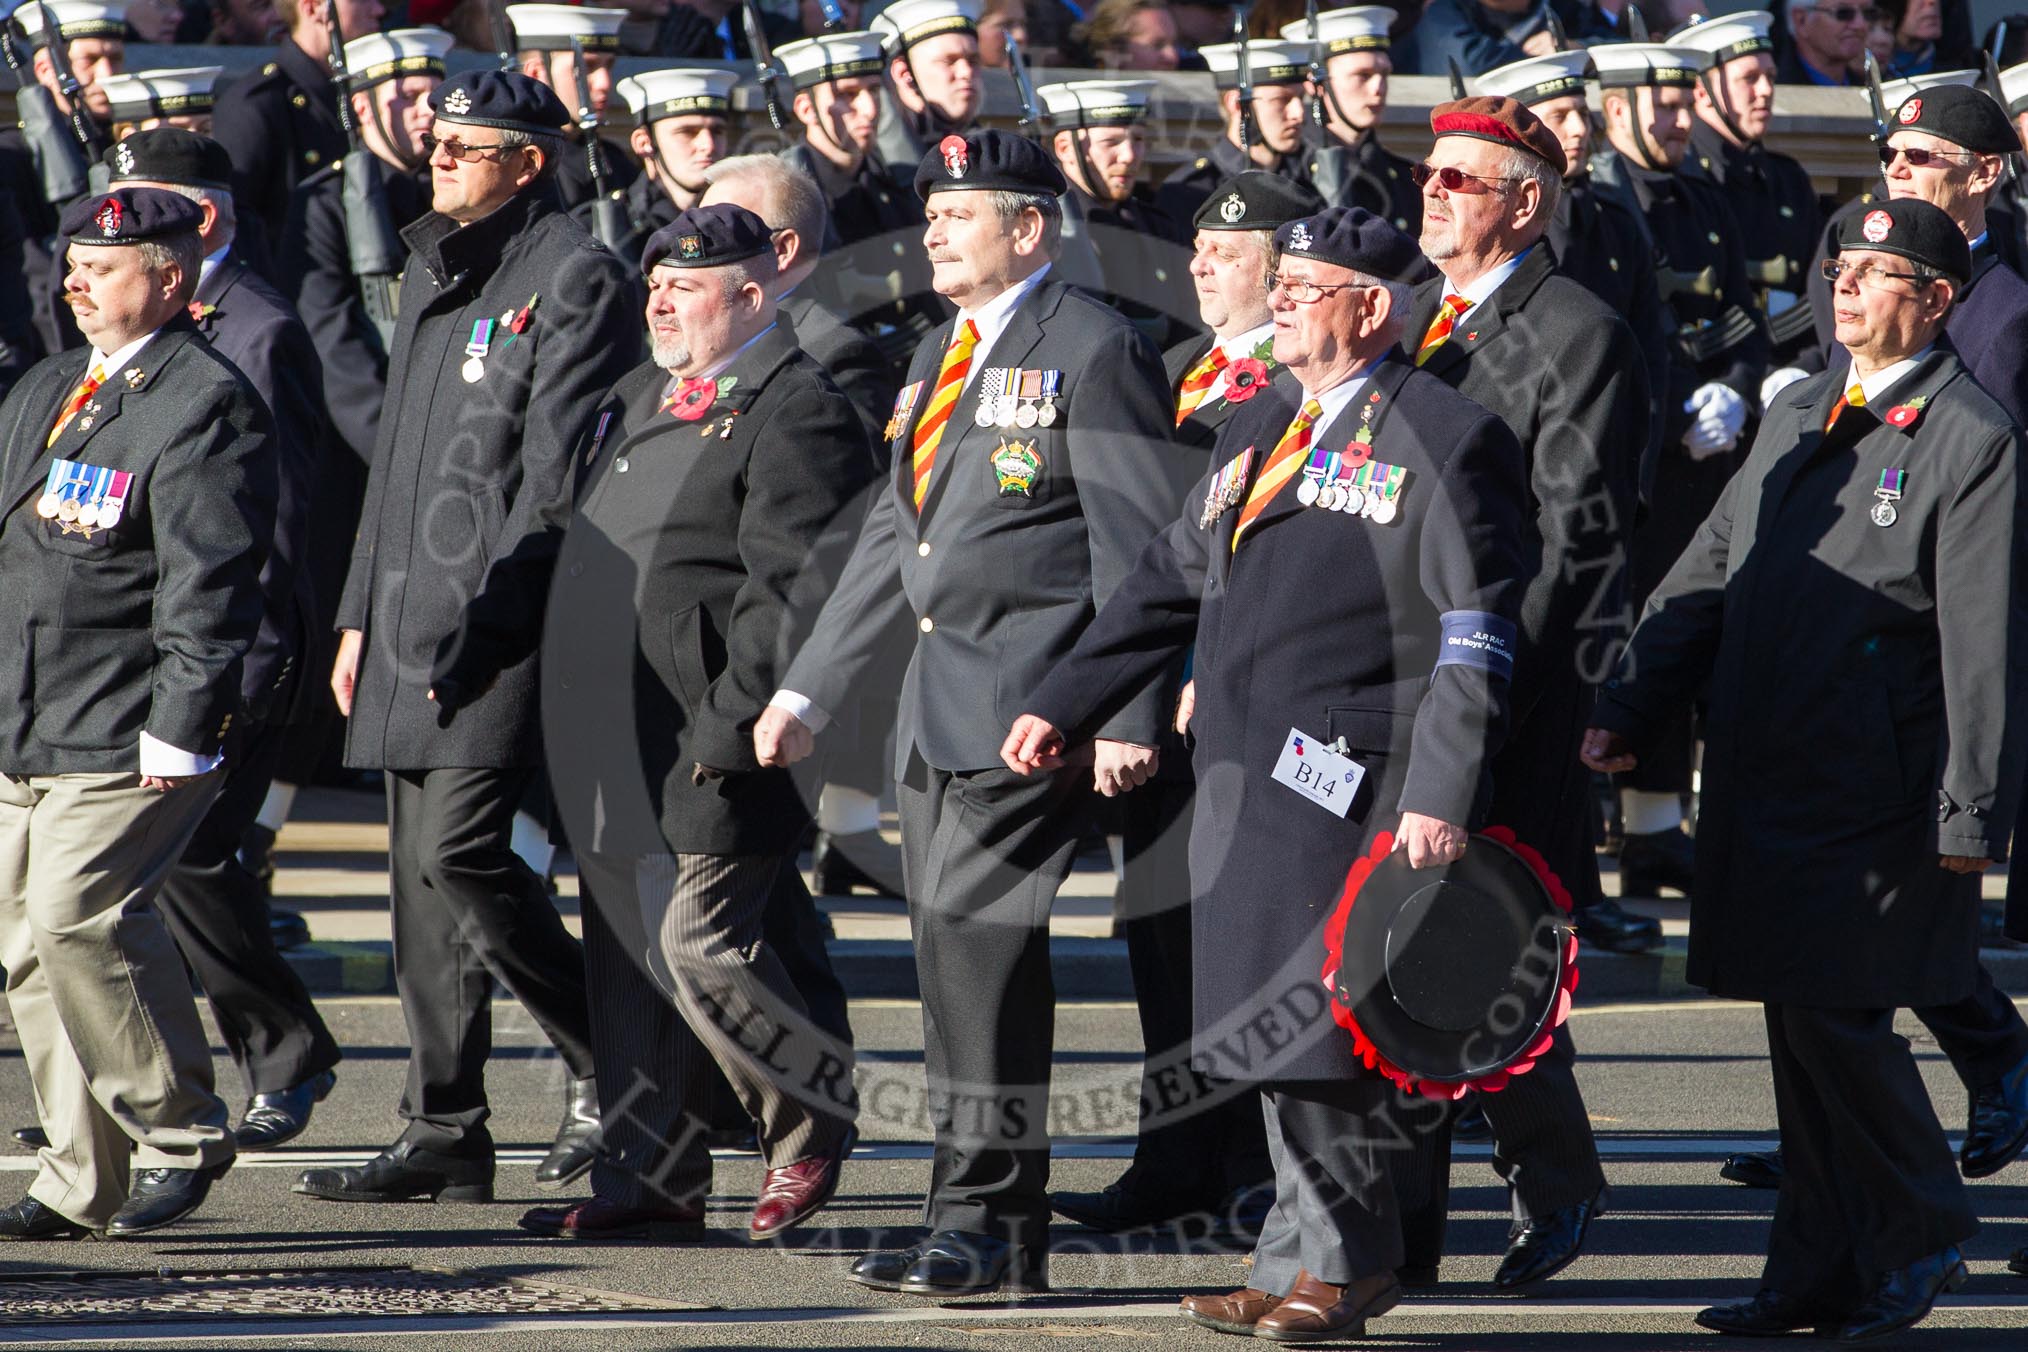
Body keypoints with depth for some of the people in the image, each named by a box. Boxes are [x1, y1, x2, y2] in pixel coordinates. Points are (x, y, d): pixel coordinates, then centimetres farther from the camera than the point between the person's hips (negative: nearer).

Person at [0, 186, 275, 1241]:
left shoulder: (208, 405, -10)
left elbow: (209, 582, -15)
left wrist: (178, 723, -20)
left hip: (127, 739, -9)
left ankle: (179, 1132, -3)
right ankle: (85, 1180, 12)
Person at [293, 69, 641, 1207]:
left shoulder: (576, 281, -10)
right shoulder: (435, 271, 18)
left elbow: (557, 482, -16)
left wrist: (476, 620, -19)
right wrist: (361, 614, 18)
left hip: (505, 623, -9)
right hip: (415, 620, 9)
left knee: (461, 849, -16)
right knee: (423, 871, 7)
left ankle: (611, 1061, 0)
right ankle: (445, 1135, 10)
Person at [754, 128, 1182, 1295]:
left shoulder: (1094, 353, -8)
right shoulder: (943, 356, 18)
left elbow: (1138, 548, -12)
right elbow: (895, 532, 23)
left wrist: (1129, 717, -18)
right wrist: (810, 687, 20)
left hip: (1031, 704, -9)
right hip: (942, 702, 9)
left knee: (978, 931, -14)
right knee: (956, 949, 8)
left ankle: (985, 1219, -12)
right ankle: (1007, 1229, 14)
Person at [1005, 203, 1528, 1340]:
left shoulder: (1445, 440, -7)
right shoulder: (1261, 434, 20)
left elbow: (1477, 640, -12)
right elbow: (1170, 584, 25)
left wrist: (1440, 798, -19)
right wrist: (1062, 705, 20)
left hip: (1353, 792, -8)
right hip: (1244, 780, 8)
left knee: (1321, 1030, -8)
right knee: (1273, 1027, 10)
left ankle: (1332, 1262, 2)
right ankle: (1316, 1264, 17)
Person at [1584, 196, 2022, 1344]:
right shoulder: (1800, 416, 15)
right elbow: (1711, 572, 17)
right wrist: (1630, 713, 8)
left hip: (1877, 795, -7)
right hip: (1767, 778, 7)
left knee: (1837, 1011, -9)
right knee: (1802, 1018, 10)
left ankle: (1925, 1237, 10)